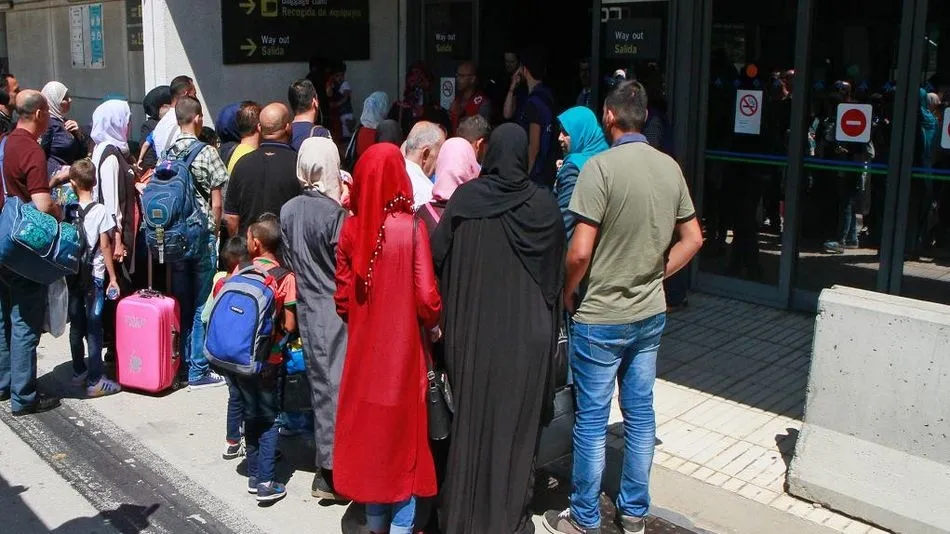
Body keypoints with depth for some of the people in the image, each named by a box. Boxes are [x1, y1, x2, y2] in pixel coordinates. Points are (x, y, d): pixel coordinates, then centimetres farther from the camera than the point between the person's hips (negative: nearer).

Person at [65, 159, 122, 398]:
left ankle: (78, 373, 24)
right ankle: (95, 381, -2)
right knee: (94, 328, -2)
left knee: (76, 325, 14)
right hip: (93, 276, -4)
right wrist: (113, 277, -3)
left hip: (72, 274, 4)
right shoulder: (100, 211, -9)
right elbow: (105, 246, -8)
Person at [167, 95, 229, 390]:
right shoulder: (207, 152, -9)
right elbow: (216, 203, -9)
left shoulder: (168, 153, 4)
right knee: (201, 305, 1)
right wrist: (214, 231, 6)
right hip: (202, 235, -5)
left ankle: (182, 363, 22)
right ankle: (198, 370, 5)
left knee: (181, 303, 13)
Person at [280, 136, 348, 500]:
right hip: (336, 309, -6)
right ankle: (331, 472, 4)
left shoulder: (288, 210, 3)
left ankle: (325, 462, 27)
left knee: (320, 381, 16)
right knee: (337, 382, -1)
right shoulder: (336, 212, -16)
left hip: (307, 309, 7)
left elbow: (289, 260, 10)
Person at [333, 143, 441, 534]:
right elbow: (426, 296, -16)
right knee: (403, 429, 10)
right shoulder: (411, 228, -15)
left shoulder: (351, 229, -5)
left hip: (363, 347, 4)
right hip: (403, 346, -3)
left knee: (367, 426, 16)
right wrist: (434, 325, 4)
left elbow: (342, 297, -1)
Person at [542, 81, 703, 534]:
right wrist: (656, 274, 13)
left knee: (592, 420, 6)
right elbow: (692, 239, 9)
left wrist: (568, 291, -4)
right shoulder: (670, 167, 2)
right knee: (640, 414, 16)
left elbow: (580, 251, -21)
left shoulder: (600, 166, -18)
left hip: (600, 317, -6)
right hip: (650, 314, 6)